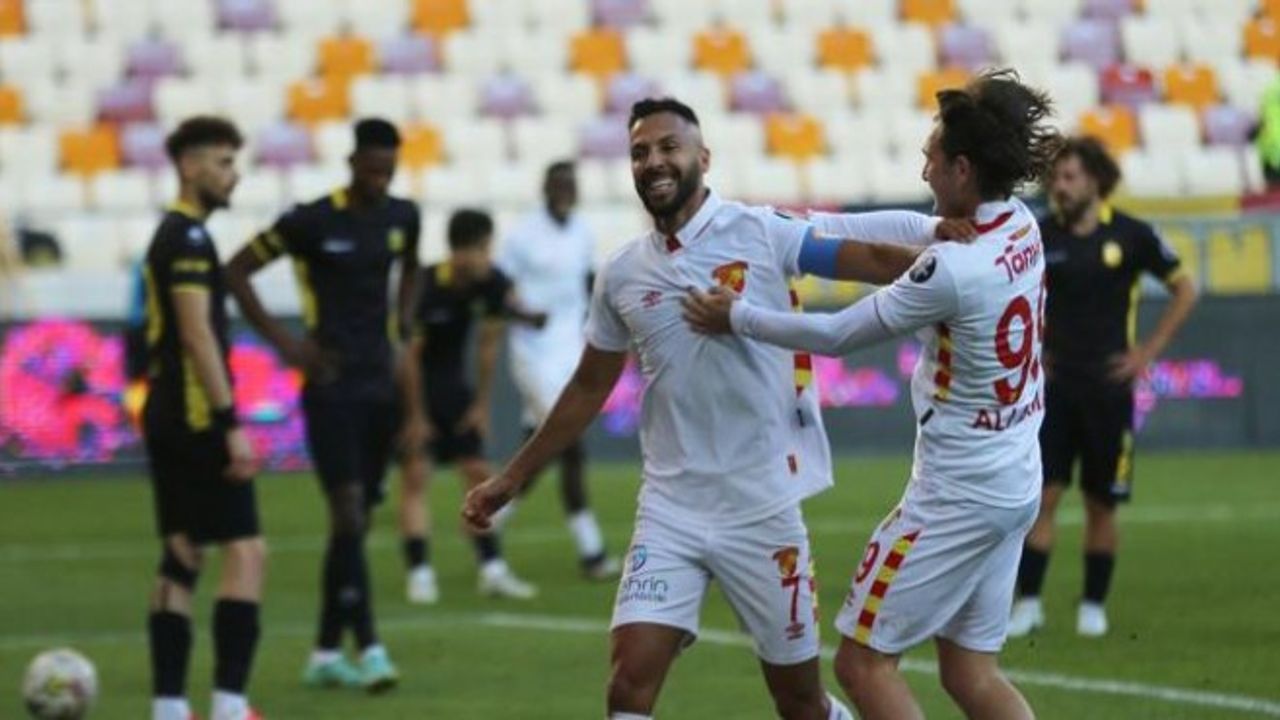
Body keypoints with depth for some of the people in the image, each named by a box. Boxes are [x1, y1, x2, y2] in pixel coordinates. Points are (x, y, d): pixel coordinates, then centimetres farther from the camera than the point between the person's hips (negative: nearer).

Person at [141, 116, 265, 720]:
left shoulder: (172, 235, 17)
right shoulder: (189, 237, -13)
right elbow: (197, 334, -20)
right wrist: (231, 423, -22)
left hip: (168, 417, 10)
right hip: (197, 417, -10)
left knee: (181, 558, 9)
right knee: (246, 550, -11)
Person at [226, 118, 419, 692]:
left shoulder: (402, 217, 7)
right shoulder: (312, 222, -10)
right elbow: (236, 272, -4)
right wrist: (283, 342, -8)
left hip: (380, 386, 6)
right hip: (331, 387, -6)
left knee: (357, 522, 8)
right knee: (348, 514, -15)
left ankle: (326, 653, 15)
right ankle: (369, 650, -19)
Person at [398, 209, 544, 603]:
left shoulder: (491, 283, -12)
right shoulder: (426, 287, -27)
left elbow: (489, 343, 1)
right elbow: (410, 355, -21)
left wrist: (482, 403, 4)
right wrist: (415, 417, -16)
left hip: (452, 384, 6)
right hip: (414, 386, -6)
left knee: (478, 472, 3)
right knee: (416, 475, -10)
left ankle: (492, 570, 6)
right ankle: (420, 573, -8)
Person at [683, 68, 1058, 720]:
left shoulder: (953, 270, -24)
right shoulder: (1020, 227, 0)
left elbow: (837, 336, -14)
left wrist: (737, 316, -1)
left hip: (956, 495, -9)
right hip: (1015, 488, 9)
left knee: (862, 661, 2)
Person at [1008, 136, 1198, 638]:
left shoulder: (1130, 235, -4)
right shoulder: (1042, 235, 0)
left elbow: (1185, 290, 5)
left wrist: (1148, 352, -1)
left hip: (1107, 386, -1)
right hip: (1055, 387, 1)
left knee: (1102, 504, 5)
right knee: (1041, 494, -8)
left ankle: (1093, 606, 17)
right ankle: (1028, 602, -3)